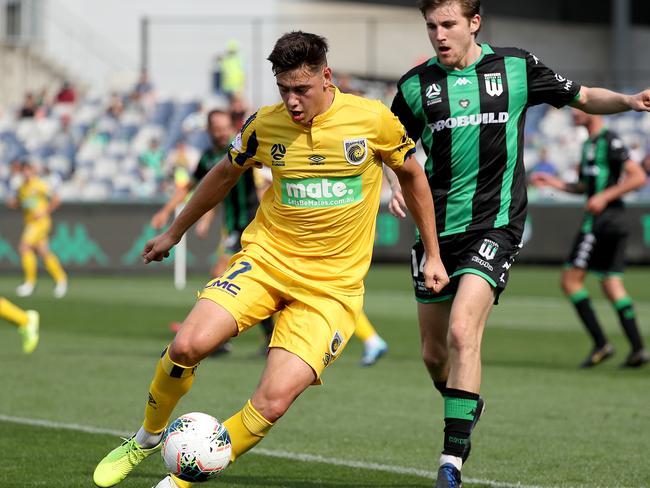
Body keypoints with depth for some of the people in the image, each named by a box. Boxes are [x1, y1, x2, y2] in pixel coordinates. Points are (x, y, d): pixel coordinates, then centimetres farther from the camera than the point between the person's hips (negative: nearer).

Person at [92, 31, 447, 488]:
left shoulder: (373, 119, -7)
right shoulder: (266, 124, -1)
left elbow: (412, 174, 11)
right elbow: (225, 174, 18)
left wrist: (433, 256, 14)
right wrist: (173, 234, 27)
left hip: (333, 284, -2)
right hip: (266, 257, 2)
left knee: (273, 401, -19)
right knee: (187, 346, -22)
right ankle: (148, 437, 7)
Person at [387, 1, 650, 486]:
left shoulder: (516, 67, 0)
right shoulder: (417, 84, 3)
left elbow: (583, 97, 11)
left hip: (495, 224, -3)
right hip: (437, 228, 3)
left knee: (462, 332, -22)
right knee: (434, 354, 11)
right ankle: (467, 405, 45)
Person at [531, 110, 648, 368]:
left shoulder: (610, 141, -11)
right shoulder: (589, 144, 18)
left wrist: (605, 196, -19)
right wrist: (554, 183, 18)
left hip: (602, 220, -9)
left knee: (570, 280, -7)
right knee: (612, 286, 7)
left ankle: (601, 344, -8)